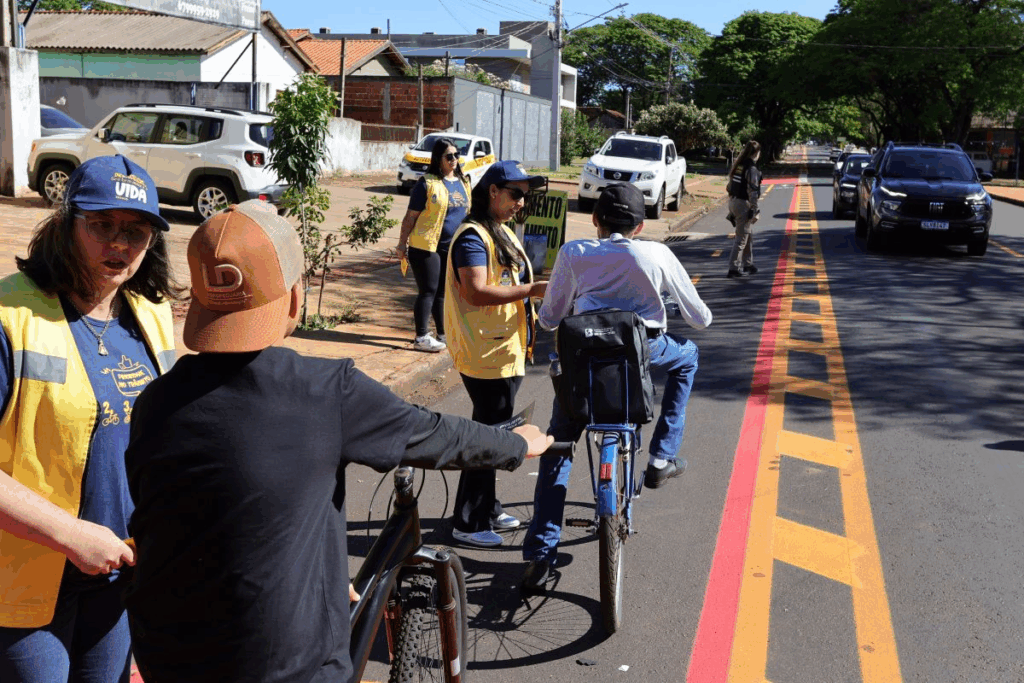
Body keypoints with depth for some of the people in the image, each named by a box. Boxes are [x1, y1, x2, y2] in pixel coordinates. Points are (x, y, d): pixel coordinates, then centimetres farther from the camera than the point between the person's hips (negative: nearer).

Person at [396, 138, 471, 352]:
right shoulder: (427, 183, -9)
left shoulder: (463, 182, 11)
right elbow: (411, 217, -7)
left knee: (444, 292, 13)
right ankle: (421, 337, 5)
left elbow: (467, 213, 20)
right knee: (428, 291, -3)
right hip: (426, 247, -6)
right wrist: (402, 245, -8)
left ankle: (443, 334, 23)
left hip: (453, 248, 6)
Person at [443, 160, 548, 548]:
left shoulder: (503, 233, 18)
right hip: (485, 353, -10)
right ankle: (468, 523, 4)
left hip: (505, 349, 10)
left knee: (495, 431, 17)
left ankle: (487, 510, 30)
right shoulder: (473, 236, -15)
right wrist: (532, 290, -24)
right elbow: (477, 291, -27)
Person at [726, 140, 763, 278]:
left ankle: (748, 264, 29)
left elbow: (730, 186, 14)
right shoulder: (751, 168, -15)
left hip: (733, 201, 9)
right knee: (741, 238, -2)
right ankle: (734, 268, -2)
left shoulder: (737, 165, 10)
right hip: (743, 204, -9)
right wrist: (755, 212, -15)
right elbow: (752, 192, -18)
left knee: (746, 235, 20)